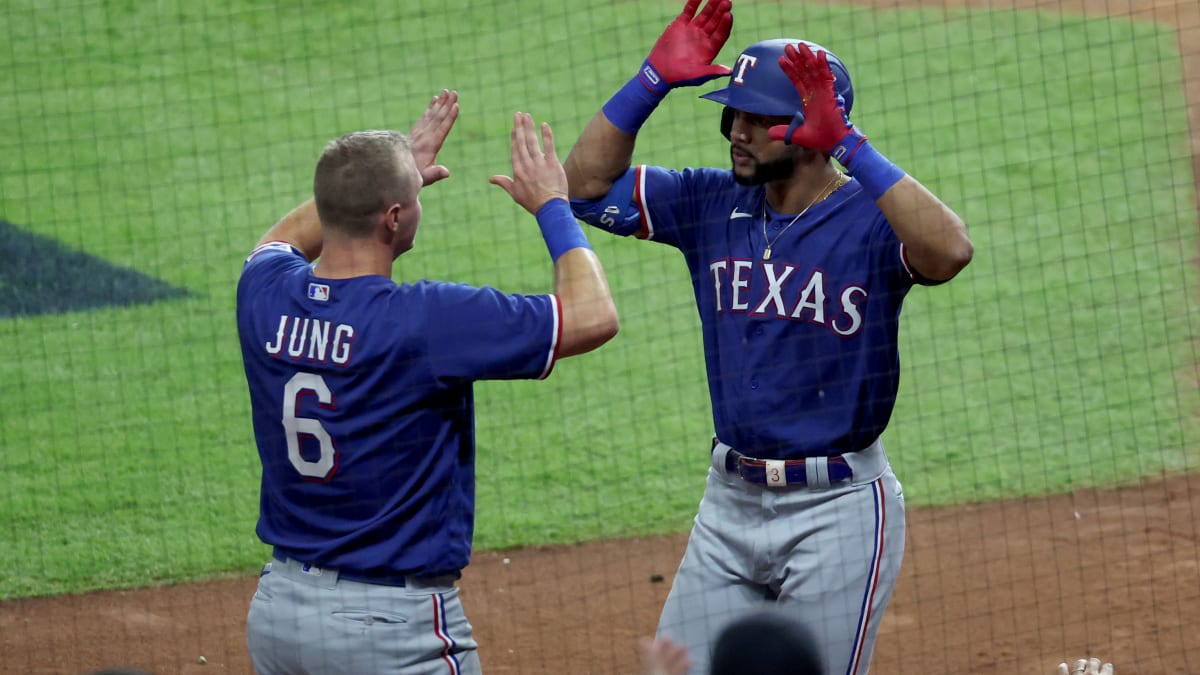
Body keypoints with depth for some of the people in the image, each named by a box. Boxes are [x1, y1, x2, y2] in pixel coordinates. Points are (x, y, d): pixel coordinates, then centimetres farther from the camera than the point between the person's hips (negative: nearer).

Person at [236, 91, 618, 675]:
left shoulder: (264, 295, -2)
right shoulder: (424, 320, -20)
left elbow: (281, 241, 27)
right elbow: (593, 316, -16)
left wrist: (388, 171, 29)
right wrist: (550, 205, -2)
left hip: (274, 608, 7)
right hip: (396, 627, -7)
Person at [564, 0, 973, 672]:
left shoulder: (872, 218, -13)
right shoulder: (713, 204, 5)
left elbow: (950, 250, -34)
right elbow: (588, 182, 4)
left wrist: (848, 143, -36)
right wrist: (656, 79, -7)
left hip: (838, 509, -6)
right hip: (730, 500, 6)